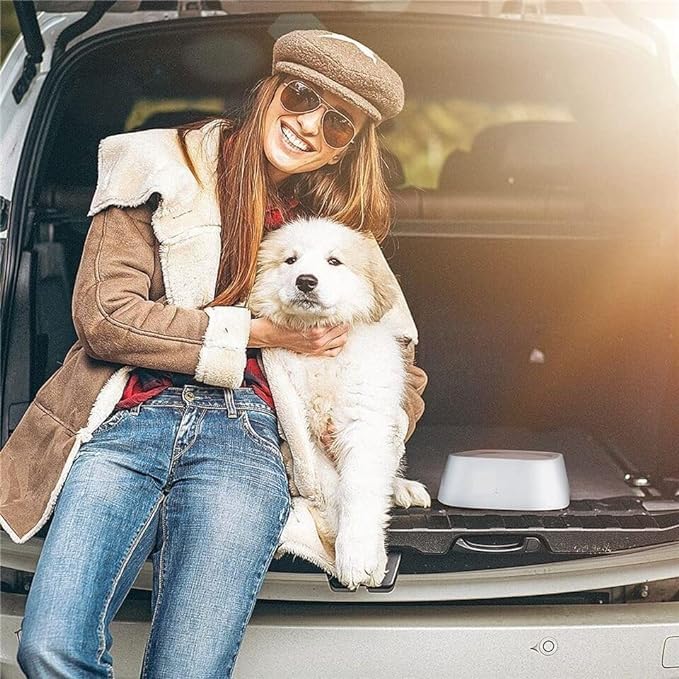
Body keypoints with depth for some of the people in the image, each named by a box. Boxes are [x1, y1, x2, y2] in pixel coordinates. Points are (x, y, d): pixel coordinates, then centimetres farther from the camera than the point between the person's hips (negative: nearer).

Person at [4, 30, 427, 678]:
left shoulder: (340, 225, 20)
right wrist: (256, 331, -1)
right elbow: (103, 314, -1)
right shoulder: (165, 168, 10)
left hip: (243, 435, 1)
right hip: (128, 419, -1)